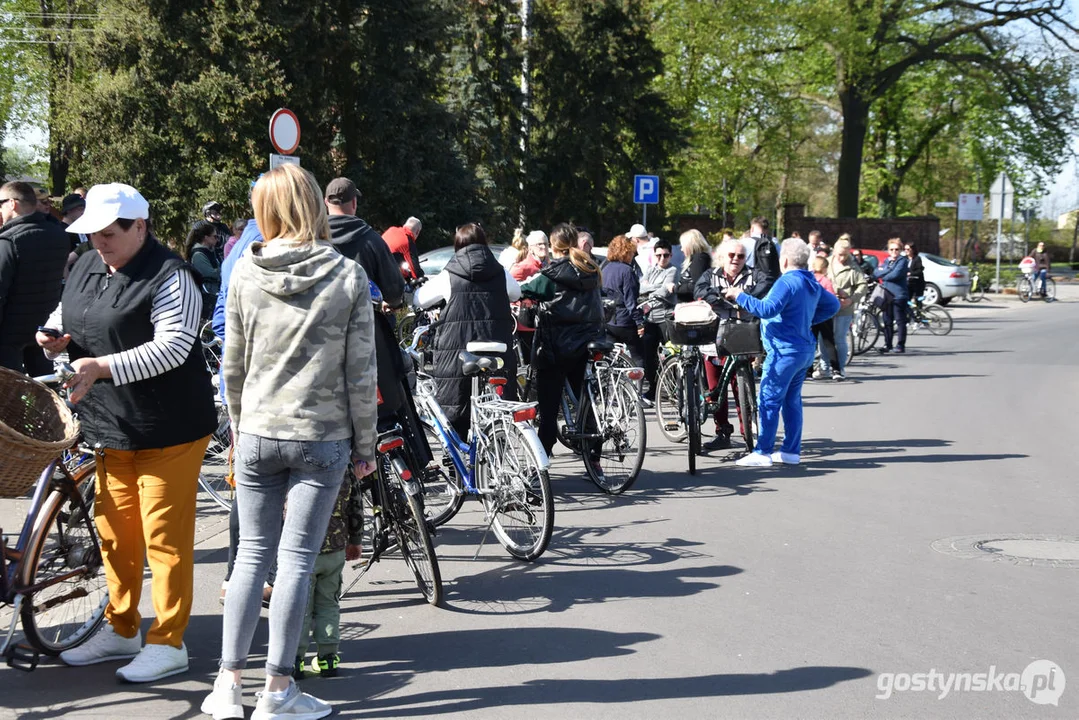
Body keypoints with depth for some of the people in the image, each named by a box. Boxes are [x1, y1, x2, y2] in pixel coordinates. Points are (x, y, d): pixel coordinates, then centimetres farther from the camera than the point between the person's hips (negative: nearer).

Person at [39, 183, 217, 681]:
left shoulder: (169, 276, -14)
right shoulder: (86, 268, 10)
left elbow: (172, 347, -23)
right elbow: (66, 318, 25)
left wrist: (104, 367, -30)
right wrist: (56, 336, 1)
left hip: (167, 429, -8)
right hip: (108, 426, 8)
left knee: (164, 535, -2)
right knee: (115, 530, 15)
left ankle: (168, 642, 8)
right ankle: (121, 630, 29)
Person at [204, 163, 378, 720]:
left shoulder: (246, 272, -2)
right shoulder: (348, 276, -6)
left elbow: (234, 365, 5)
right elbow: (360, 373, -5)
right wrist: (365, 444, 4)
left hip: (258, 434, 2)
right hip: (323, 438, -2)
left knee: (252, 554, 11)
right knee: (296, 559, 3)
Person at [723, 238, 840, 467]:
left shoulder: (787, 282, -16)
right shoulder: (812, 284, 12)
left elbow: (768, 309, -28)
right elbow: (832, 305, 25)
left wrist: (740, 296, -21)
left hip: (785, 351, -9)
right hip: (804, 350, 9)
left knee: (769, 401, -6)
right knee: (792, 400, 15)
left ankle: (762, 453, -7)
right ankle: (791, 451, 18)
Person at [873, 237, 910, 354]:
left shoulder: (902, 261, -3)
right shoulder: (886, 261, 18)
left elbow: (895, 274, -18)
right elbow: (876, 273, 5)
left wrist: (882, 275, -2)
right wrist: (888, 269, -10)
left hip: (899, 296, -6)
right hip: (887, 295, 6)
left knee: (900, 321, -3)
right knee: (887, 321, 8)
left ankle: (900, 345, 0)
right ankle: (887, 345, 14)